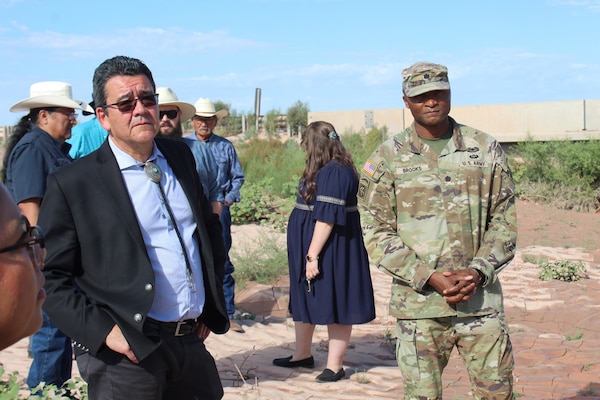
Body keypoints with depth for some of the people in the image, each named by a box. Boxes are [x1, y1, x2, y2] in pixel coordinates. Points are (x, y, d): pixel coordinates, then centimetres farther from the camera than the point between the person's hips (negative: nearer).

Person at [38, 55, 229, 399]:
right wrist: (103, 331, -15)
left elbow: (210, 229, 20)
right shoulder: (72, 184, -7)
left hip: (193, 345, 5)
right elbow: (51, 278, -6)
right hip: (126, 353, -5)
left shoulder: (181, 157, 9)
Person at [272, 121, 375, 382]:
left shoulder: (334, 173, -21)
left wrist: (313, 256, -23)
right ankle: (302, 355, 31)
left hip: (332, 250, -11)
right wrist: (307, 254, 16)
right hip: (307, 246, 11)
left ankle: (335, 365, 9)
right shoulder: (325, 170, 10)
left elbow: (327, 219, -25)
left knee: (333, 302, 0)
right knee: (303, 300, 18)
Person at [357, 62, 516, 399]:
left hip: (482, 299, 1)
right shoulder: (387, 159, 1)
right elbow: (378, 234, -2)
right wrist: (430, 278, -13)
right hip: (419, 304, -1)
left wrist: (478, 272, -9)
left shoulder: (487, 150, 5)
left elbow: (504, 221, 6)